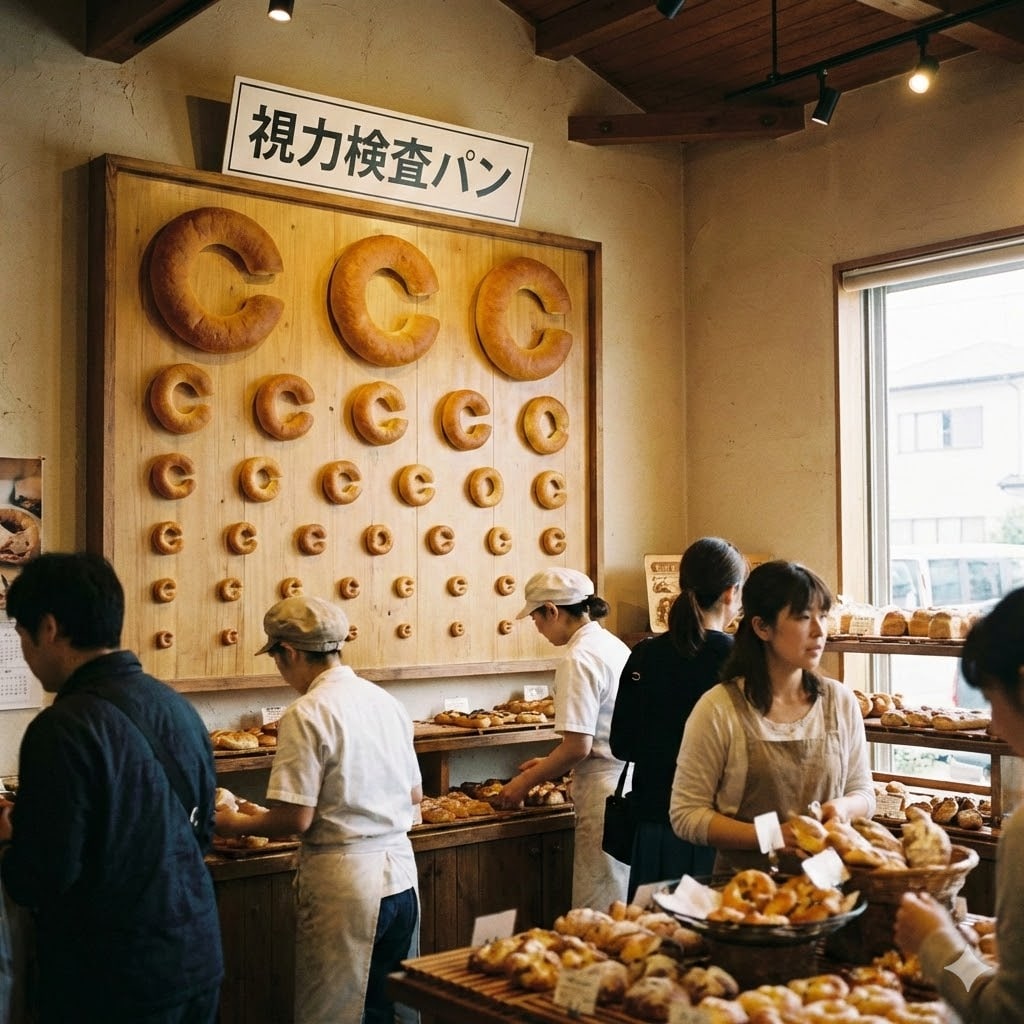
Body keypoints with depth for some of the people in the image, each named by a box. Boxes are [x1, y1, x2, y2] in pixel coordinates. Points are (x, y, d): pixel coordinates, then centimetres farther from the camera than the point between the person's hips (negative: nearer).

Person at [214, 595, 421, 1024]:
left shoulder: (307, 713, -15)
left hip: (343, 882, -7)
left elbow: (297, 818, -16)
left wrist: (237, 824, 0)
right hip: (400, 874, 7)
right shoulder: (386, 701, 7)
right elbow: (415, 794, 14)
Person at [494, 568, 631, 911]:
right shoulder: (613, 645, 11)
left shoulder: (578, 659, -17)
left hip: (605, 794, -9)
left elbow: (578, 746, -20)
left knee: (598, 912, 0)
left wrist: (525, 782, -7)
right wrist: (550, 765, 21)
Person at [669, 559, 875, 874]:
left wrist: (843, 807, -5)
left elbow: (864, 794, 18)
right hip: (747, 882, -4)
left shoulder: (841, 701, 8)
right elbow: (687, 815, -4)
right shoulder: (718, 709, -6)